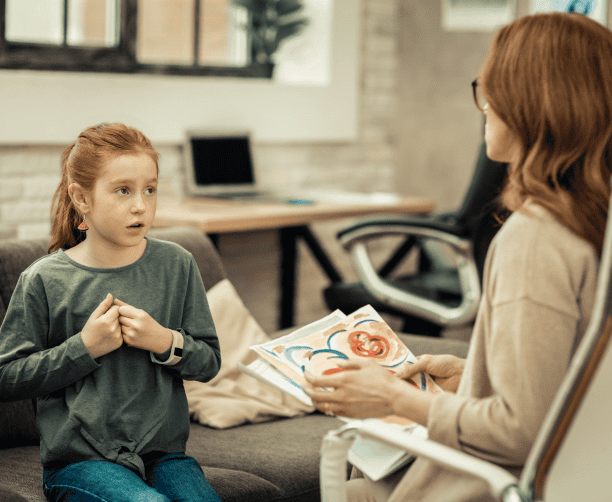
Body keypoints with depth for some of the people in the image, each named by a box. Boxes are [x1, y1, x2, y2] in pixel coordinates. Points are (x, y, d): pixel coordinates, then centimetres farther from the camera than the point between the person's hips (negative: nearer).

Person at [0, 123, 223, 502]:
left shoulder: (176, 265, 3)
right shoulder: (45, 280, -5)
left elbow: (209, 363, 8)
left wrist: (166, 343, -12)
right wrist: (84, 347, -12)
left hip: (164, 451, 3)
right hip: (78, 458, -3)